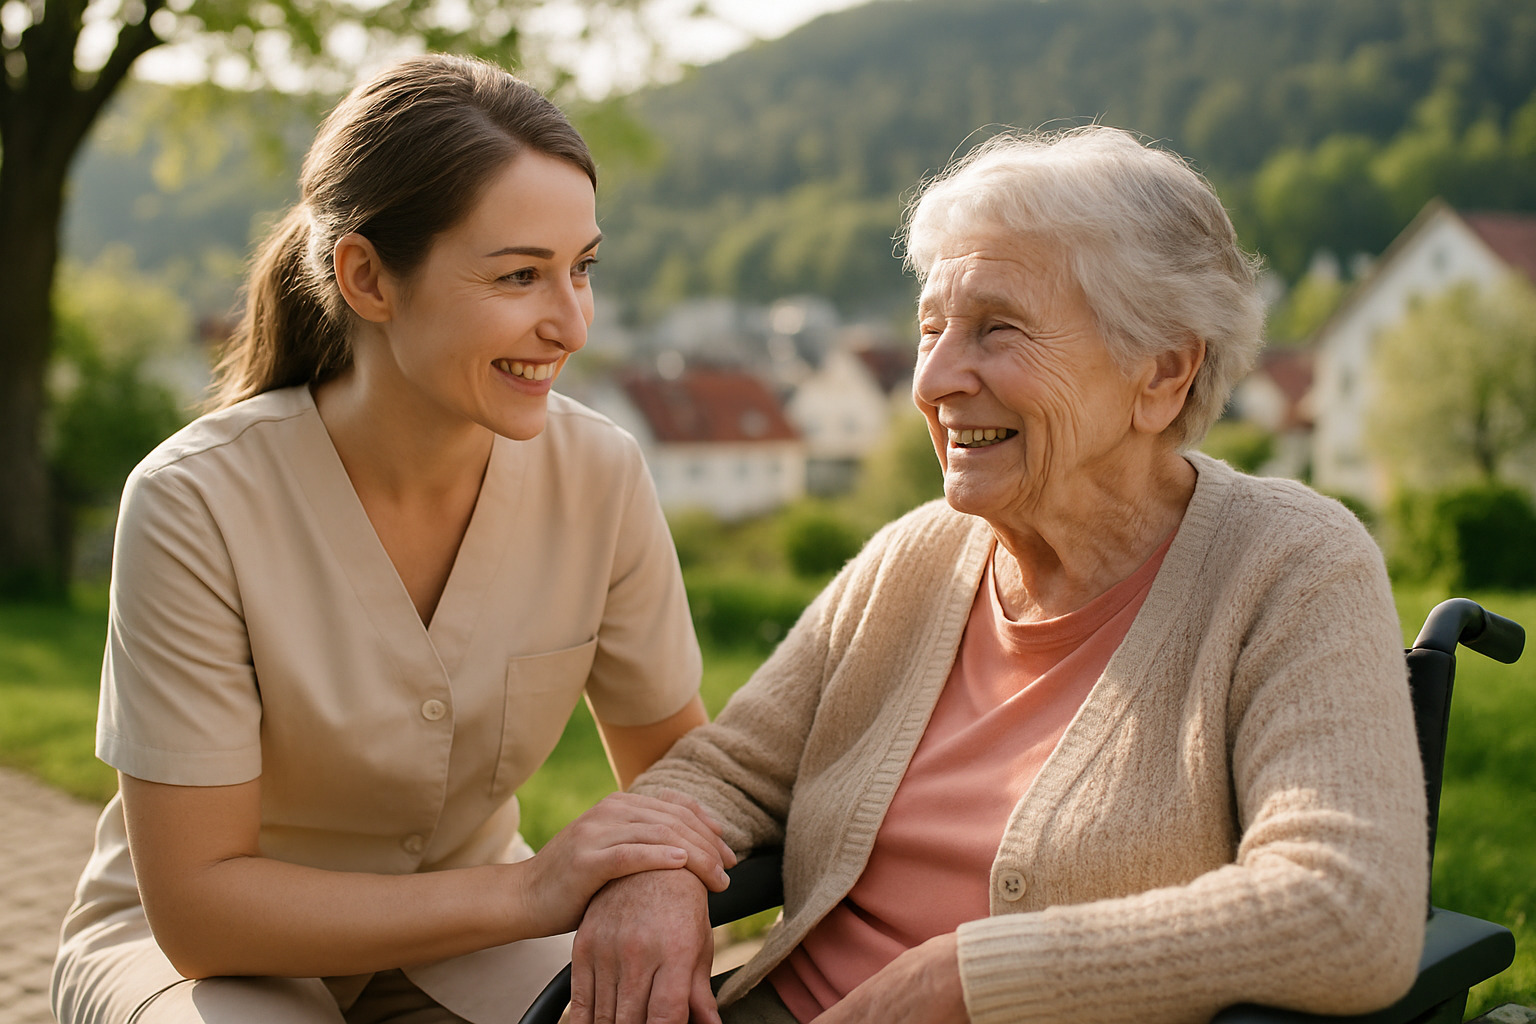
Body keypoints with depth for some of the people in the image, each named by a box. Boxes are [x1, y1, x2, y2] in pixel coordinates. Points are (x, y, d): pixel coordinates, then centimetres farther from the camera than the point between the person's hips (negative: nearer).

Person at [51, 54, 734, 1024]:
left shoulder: (600, 477, -15)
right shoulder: (197, 503, -24)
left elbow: (678, 765, 0)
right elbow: (196, 907, -21)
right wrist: (525, 890, -28)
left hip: (457, 944, 2)